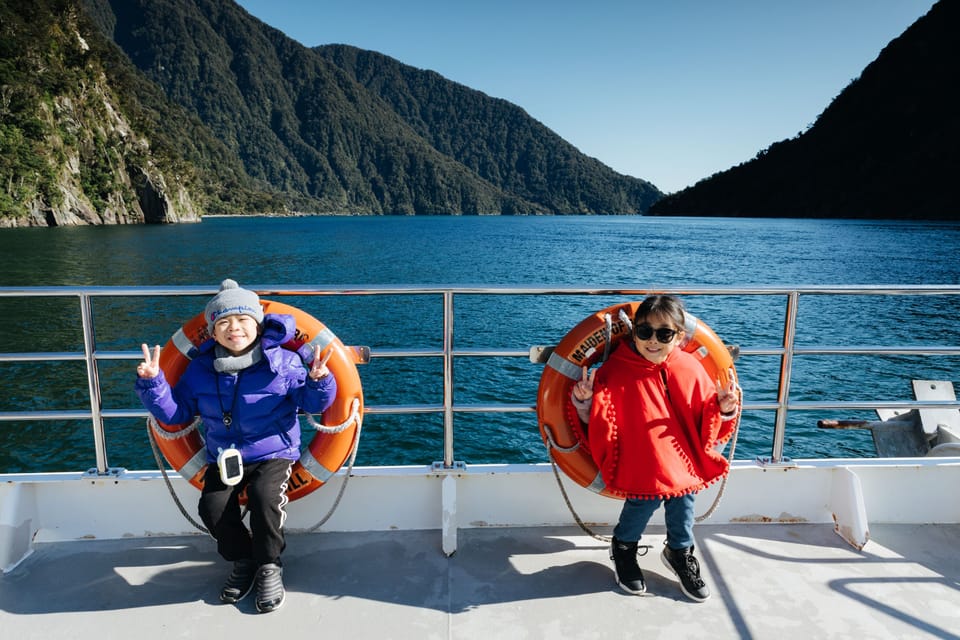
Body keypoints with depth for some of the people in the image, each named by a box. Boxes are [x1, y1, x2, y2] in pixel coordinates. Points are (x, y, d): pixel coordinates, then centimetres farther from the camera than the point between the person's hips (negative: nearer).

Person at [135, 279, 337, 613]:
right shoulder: (201, 368, 3)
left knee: (264, 499, -28)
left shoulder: (282, 361, -7)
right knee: (212, 507, -19)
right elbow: (174, 412, 7)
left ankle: (269, 566, 0)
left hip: (273, 454, -3)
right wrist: (152, 383, -8)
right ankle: (243, 559, 11)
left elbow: (312, 402, -8)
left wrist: (317, 381, -30)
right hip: (223, 457, 4)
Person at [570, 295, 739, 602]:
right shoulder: (616, 370, -11)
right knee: (644, 501, -14)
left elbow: (707, 416, 7)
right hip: (641, 464, -3)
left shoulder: (689, 368, -2)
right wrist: (584, 401, -27)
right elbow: (598, 421, -7)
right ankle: (624, 548, 23)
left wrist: (724, 409, -14)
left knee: (683, 501, 1)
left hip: (683, 459, 4)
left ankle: (680, 552, 37)